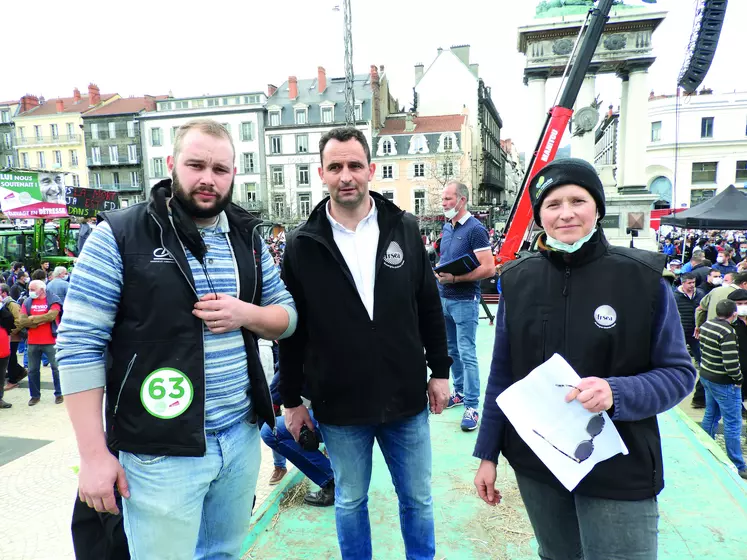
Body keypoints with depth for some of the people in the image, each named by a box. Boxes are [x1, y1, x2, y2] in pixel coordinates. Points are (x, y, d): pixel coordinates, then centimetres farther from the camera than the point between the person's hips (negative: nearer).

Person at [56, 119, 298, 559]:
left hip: (242, 437, 5)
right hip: (160, 451, -4)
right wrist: (94, 454, -12)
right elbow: (79, 343, -11)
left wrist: (246, 314, -12)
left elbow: (288, 316, 10)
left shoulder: (248, 238, 6)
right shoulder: (118, 236, -10)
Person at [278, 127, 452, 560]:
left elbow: (430, 307, 5)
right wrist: (292, 399, 3)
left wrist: (440, 370, 5)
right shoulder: (302, 245, -5)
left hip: (406, 398, 2)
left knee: (418, 498, 18)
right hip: (338, 406, -1)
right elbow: (292, 329, 0)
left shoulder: (404, 229, -1)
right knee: (350, 501, 18)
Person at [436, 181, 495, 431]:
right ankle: (460, 391, 31)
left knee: (467, 354, -5)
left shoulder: (475, 229, -13)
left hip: (464, 300, -8)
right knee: (451, 351, 16)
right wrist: (440, 272, 1)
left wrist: (455, 278, -22)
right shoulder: (446, 227, 11)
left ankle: (472, 406, 3)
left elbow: (488, 269, -19)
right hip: (444, 298, 8)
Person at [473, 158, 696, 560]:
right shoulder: (518, 280, -2)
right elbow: (502, 375, 4)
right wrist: (487, 454, 5)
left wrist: (617, 393, -26)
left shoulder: (644, 279, -11)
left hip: (619, 469, -2)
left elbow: (678, 372, -6)